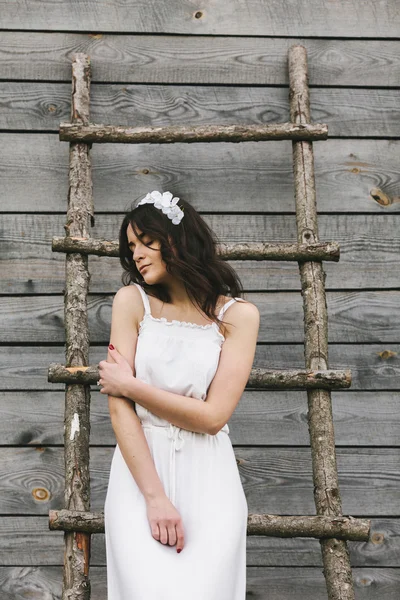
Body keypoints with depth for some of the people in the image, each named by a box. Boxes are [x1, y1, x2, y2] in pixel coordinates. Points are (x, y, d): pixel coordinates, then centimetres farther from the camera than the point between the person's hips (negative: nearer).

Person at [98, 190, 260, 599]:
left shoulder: (238, 315, 0)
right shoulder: (132, 300, 2)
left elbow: (212, 416, -8)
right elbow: (118, 405, -6)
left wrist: (130, 384, -6)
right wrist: (154, 496, -14)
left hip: (207, 478, 0)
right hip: (139, 471, 0)